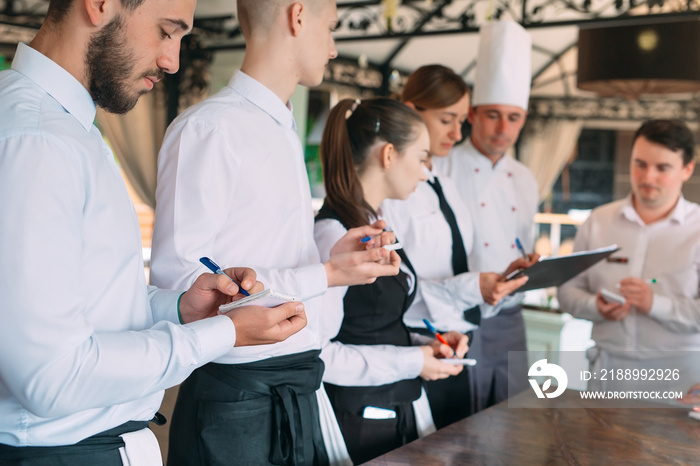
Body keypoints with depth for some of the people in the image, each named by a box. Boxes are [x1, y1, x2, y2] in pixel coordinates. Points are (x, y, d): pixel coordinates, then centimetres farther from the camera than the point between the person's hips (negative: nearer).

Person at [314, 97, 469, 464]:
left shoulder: (379, 229, 10)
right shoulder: (335, 233, -19)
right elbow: (314, 352, -23)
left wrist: (422, 344, 2)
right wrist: (409, 363, -17)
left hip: (395, 415, 9)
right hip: (356, 419, -9)